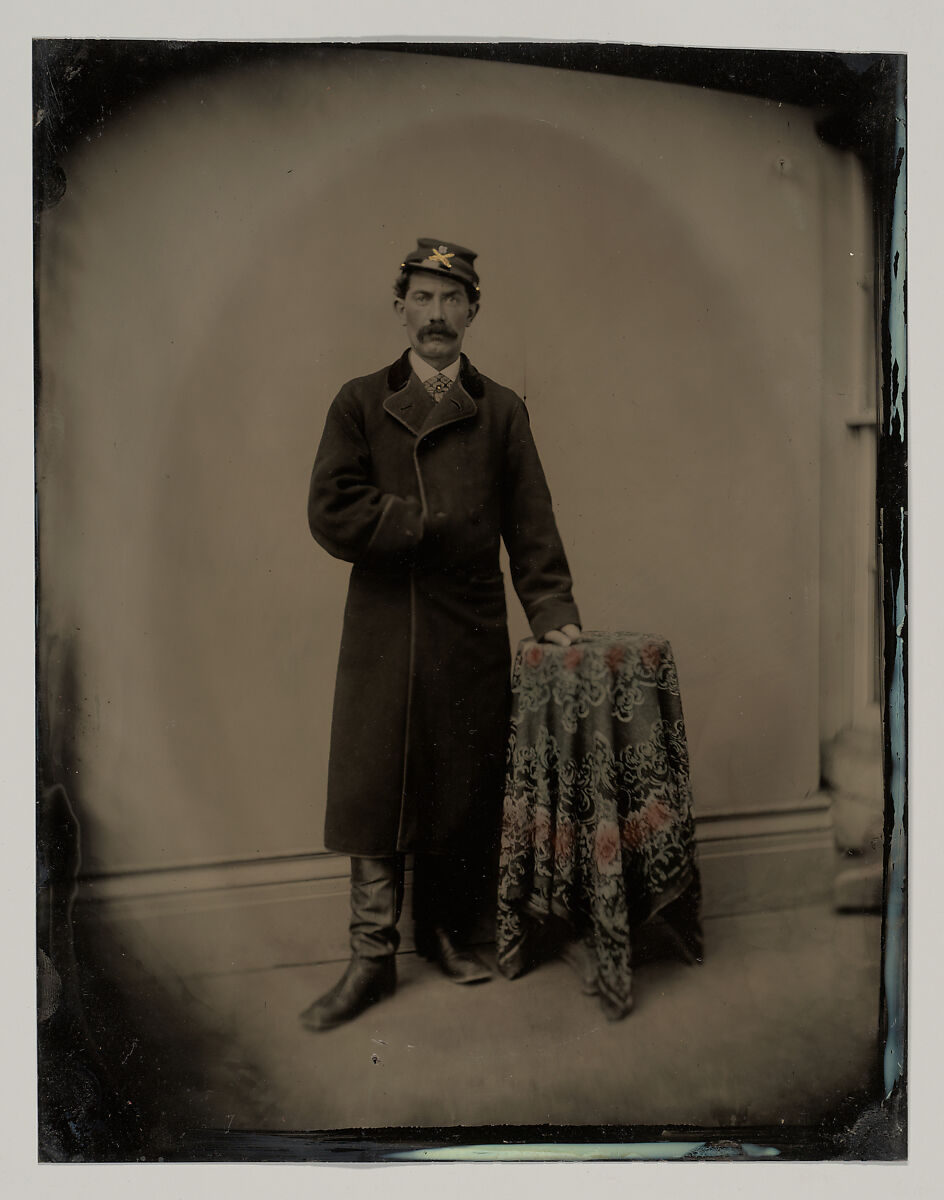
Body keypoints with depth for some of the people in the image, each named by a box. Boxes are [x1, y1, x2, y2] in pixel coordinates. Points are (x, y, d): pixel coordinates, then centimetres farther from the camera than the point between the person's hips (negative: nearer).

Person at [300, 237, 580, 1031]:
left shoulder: (502, 412, 11)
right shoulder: (360, 404, 6)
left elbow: (532, 525, 5)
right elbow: (333, 516, -6)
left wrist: (553, 612, -7)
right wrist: (436, 525, -10)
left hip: (473, 637, 1)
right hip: (382, 636, -1)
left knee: (466, 791, 8)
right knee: (374, 792, 2)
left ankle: (448, 932, 28)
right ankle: (372, 959, 16)